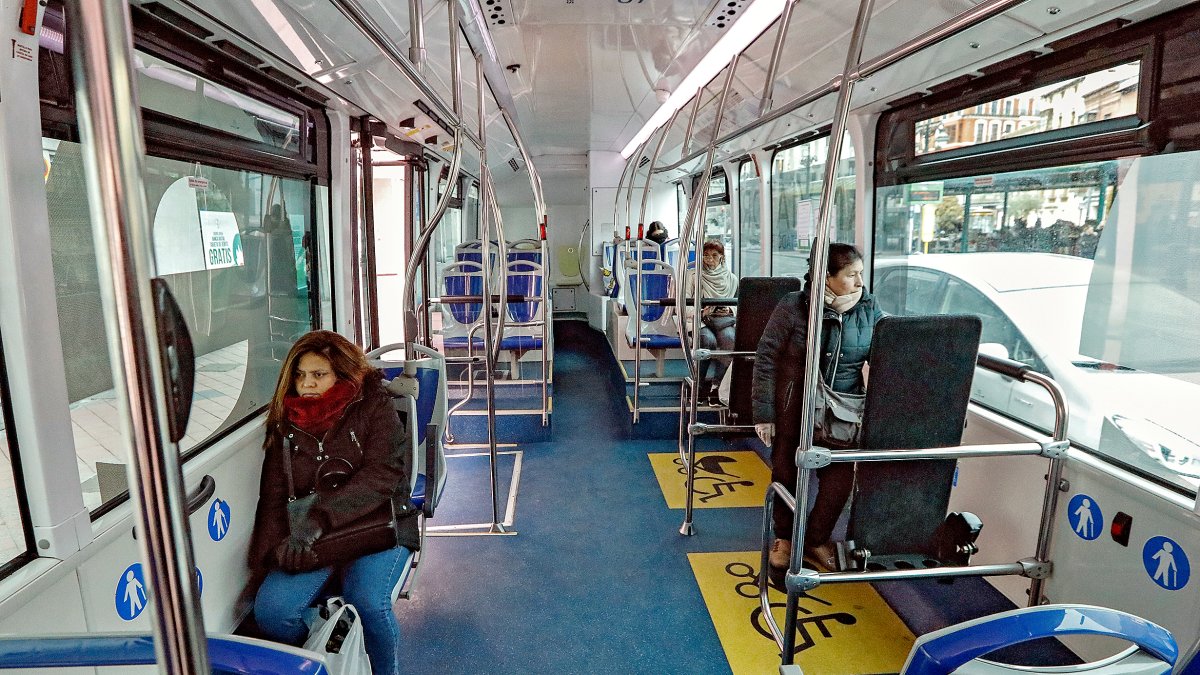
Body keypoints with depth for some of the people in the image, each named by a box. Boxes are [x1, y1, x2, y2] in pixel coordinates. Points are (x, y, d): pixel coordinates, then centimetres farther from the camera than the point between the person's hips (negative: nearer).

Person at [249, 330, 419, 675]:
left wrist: (319, 520, -26)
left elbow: (382, 474, -16)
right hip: (307, 537, 4)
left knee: (368, 602, -29)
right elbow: (273, 496, 8)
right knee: (270, 610, -20)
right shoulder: (285, 423, 11)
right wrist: (275, 550, -9)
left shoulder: (373, 405, -2)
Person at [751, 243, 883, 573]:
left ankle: (816, 538, 27)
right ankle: (784, 537, 33)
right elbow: (766, 358, -10)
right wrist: (764, 412, -12)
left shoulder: (869, 310, -2)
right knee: (786, 472, 9)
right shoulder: (793, 307, -13)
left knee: (840, 477, 1)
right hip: (793, 408, -2)